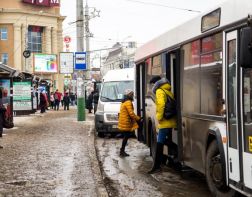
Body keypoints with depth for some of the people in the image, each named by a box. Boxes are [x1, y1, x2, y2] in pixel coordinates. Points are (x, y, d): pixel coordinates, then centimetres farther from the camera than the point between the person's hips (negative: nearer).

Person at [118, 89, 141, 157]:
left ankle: (122, 151, 15)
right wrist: (138, 118, -11)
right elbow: (131, 113, -21)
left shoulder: (123, 102, 18)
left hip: (123, 123, 10)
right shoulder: (128, 102, -15)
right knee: (126, 137, -5)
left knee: (125, 137, 13)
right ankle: (122, 151, -2)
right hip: (126, 124, -10)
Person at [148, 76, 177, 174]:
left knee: (159, 144, -8)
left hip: (165, 123, -9)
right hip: (171, 122, 9)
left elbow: (161, 104, -22)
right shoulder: (168, 92, 19)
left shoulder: (159, 91, -7)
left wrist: (159, 117, -14)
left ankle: (156, 166, -9)